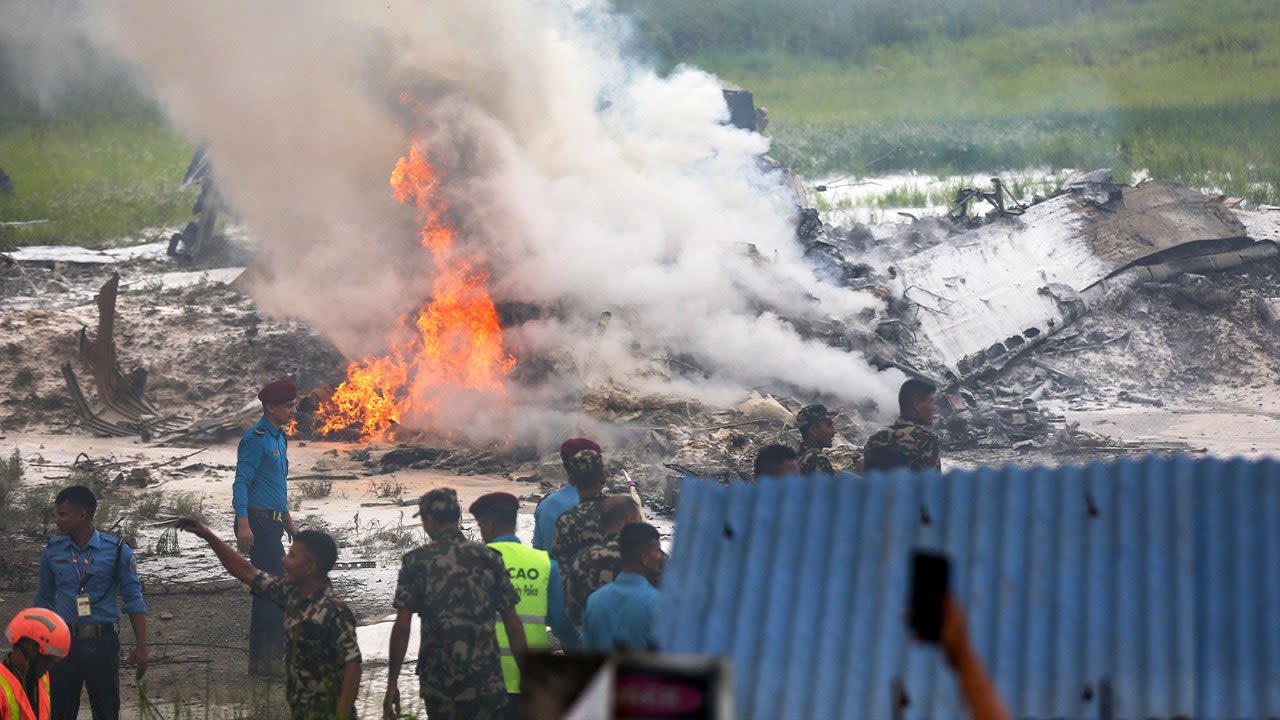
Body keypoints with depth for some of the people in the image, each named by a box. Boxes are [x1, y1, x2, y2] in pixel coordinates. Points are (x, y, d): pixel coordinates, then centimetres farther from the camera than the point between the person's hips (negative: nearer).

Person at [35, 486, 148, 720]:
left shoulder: (117, 551, -5)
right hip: (65, 641, 2)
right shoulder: (53, 551, 2)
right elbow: (44, 601, 13)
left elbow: (134, 601, -2)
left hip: (102, 641, -2)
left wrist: (141, 647, -6)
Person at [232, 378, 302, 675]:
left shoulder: (279, 437, 17)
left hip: (271, 521, 10)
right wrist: (244, 525, -26)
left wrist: (287, 520, 30)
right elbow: (241, 483, -18)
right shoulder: (256, 439, -13)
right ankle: (269, 657, -9)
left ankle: (261, 659, 15)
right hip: (257, 522, -10)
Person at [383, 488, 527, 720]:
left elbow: (402, 626, -5)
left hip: (438, 683, 0)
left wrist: (392, 683, 0)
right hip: (487, 683, 0)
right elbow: (513, 624, 1)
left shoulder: (416, 562, -1)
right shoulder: (489, 559, 2)